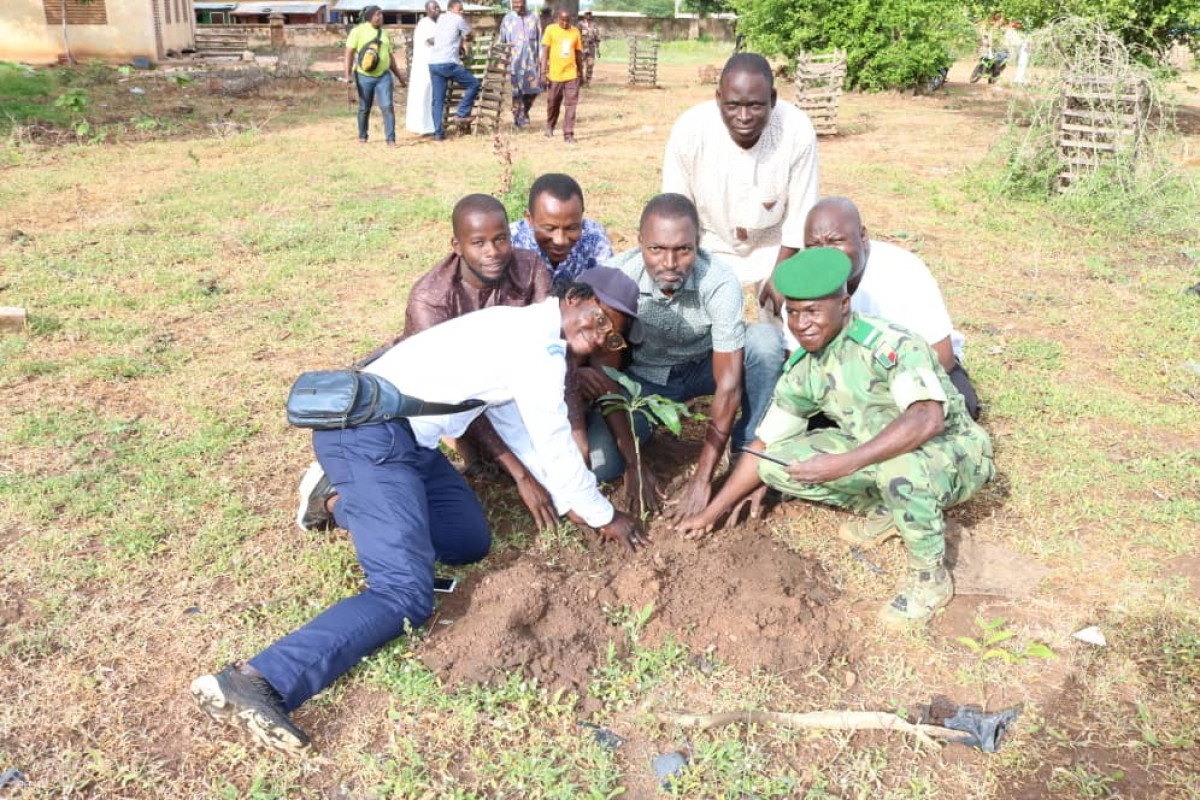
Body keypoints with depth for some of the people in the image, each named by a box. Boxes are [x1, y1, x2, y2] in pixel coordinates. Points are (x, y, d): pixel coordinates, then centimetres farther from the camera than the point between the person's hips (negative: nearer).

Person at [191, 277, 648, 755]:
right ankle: (256, 682, -30)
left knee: (471, 542, 11)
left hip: (402, 433, 10)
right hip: (368, 431, -10)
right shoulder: (540, 340, -8)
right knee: (406, 594, -20)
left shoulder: (521, 332, 21)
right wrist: (604, 516, 7)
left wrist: (569, 501, 27)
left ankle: (344, 505, 21)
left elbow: (521, 430, 28)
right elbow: (554, 444, -6)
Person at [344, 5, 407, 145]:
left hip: (383, 76, 3)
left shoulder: (384, 33, 13)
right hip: (364, 76, -3)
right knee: (364, 108, 7)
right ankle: (362, 136, 24)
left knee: (387, 106, -10)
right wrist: (348, 74, -14)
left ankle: (390, 139, -10)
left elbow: (390, 55, 20)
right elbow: (349, 52, -6)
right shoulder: (358, 30, -2)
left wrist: (398, 74, 19)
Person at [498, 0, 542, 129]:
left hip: (531, 60, 2)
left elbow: (539, 40, 9)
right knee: (517, 92, -3)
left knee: (533, 90, 3)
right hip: (514, 61, -2)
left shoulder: (533, 18, 7)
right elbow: (501, 42, 7)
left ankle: (524, 111, 28)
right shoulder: (507, 19, 3)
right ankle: (519, 118, 6)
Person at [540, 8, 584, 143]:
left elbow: (578, 53, 14)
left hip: (571, 75, 1)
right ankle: (550, 127, 35)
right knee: (553, 104, 12)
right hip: (554, 74, -1)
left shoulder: (575, 31, 6)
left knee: (571, 105, -6)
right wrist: (544, 71, -10)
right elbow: (545, 51, -3)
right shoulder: (550, 30, -2)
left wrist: (581, 72, 17)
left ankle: (568, 134, -3)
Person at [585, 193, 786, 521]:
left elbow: (729, 384, -30)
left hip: (704, 368, -1)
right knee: (597, 463, -22)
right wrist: (580, 369, -37)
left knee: (765, 339, -30)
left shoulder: (720, 283, -30)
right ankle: (650, 420, 12)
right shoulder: (616, 275, -25)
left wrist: (702, 479, -31)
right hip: (642, 377, 1)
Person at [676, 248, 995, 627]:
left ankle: (930, 578, -13)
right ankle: (883, 510, 11)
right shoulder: (802, 372, -6)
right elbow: (764, 444, 3)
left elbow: (927, 419, -43)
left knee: (902, 467, -41)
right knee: (778, 464, -8)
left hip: (954, 452, -6)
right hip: (877, 454, 7)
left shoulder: (890, 344, -27)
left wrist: (845, 463, -48)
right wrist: (712, 512, 6)